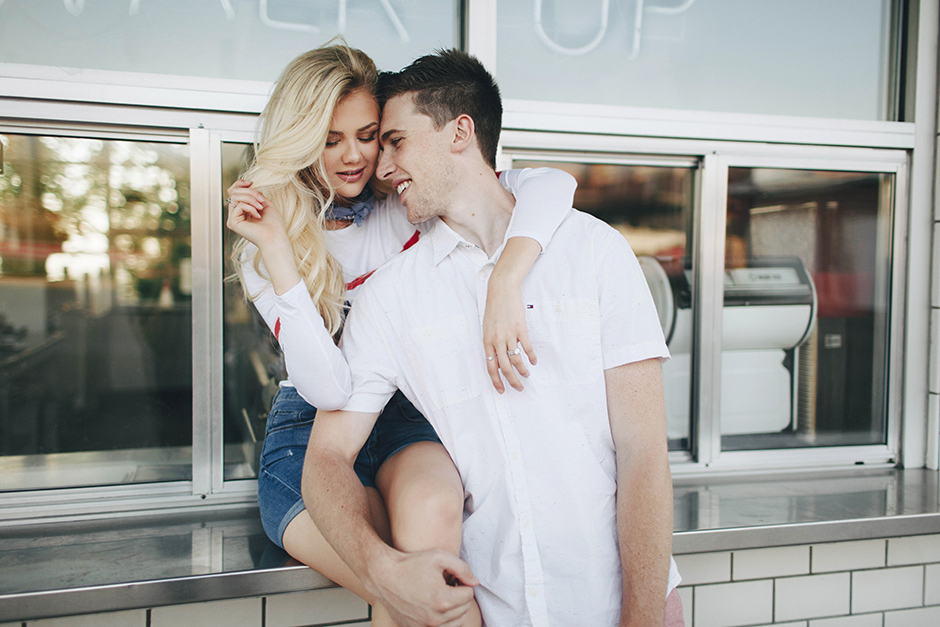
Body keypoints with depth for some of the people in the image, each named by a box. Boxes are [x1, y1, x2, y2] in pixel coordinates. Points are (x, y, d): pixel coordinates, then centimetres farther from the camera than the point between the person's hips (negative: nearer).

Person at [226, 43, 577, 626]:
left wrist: (505, 283, -35)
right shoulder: (262, 250, -2)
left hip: (410, 417, 1)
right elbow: (330, 389, -18)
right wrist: (278, 249, -22)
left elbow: (552, 184, -18)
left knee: (429, 509, -35)